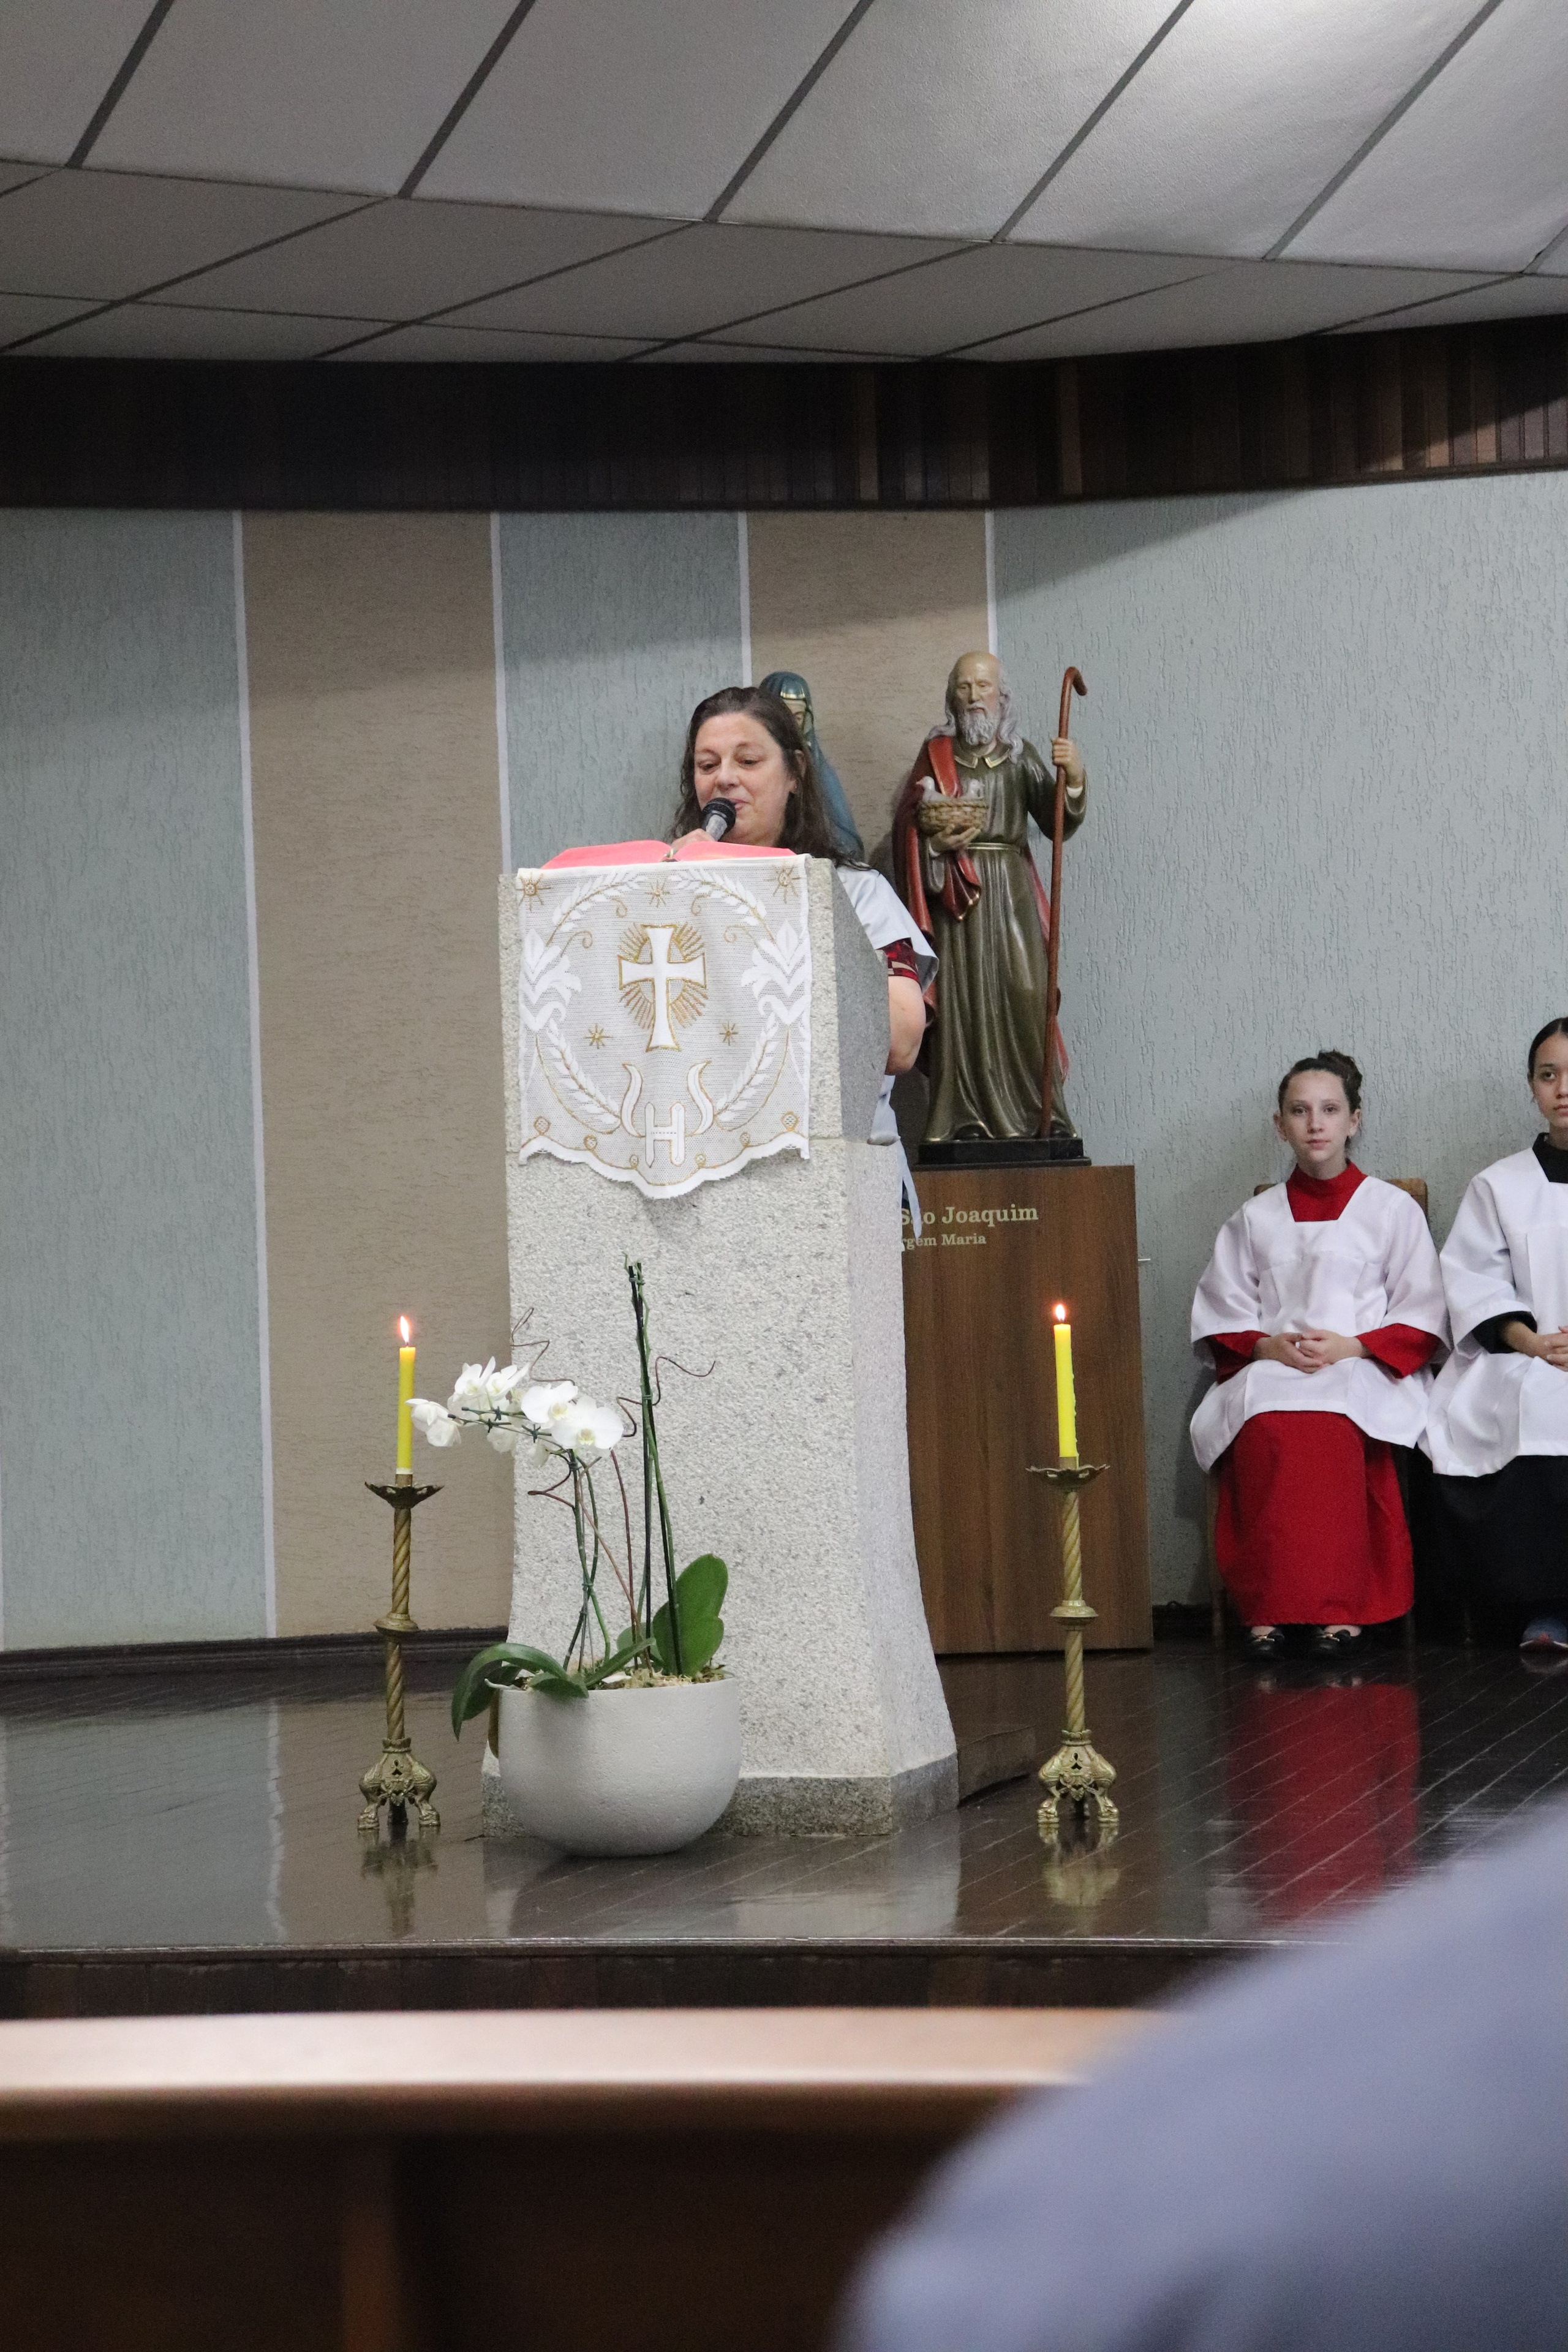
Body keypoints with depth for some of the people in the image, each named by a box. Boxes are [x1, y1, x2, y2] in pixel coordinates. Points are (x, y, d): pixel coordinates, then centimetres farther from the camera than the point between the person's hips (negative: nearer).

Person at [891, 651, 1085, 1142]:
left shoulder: (1021, 755, 11)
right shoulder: (936, 755, 9)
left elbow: (1058, 825, 2)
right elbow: (907, 825, 6)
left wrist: (1073, 779, -16)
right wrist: (935, 831, -14)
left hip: (1011, 891, 1)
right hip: (954, 894, -1)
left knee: (1024, 996, -8)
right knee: (963, 1000, -8)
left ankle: (1042, 1114, -5)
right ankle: (965, 1117, -7)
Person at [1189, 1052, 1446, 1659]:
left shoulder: (1391, 1209, 13)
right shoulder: (1254, 1218, 20)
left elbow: (1422, 1318, 7)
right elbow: (1220, 1320, 15)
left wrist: (1353, 1345, -10)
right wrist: (1268, 1346, -7)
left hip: (1365, 1371, -2)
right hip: (1268, 1369, 2)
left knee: (1332, 1430, -39)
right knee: (1269, 1432, -36)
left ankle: (1339, 1606, -36)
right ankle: (1268, 1607, -36)